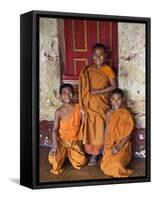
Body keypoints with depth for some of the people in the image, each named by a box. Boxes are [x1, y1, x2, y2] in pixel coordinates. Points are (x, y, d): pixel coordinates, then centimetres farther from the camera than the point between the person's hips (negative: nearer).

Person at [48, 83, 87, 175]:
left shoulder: (79, 108, -8)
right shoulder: (59, 111, -14)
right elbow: (55, 130, -16)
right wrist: (55, 145, -27)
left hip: (75, 141, 2)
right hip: (62, 140, -2)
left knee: (81, 162, -12)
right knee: (53, 159, -27)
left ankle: (70, 153, 20)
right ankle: (63, 153, 11)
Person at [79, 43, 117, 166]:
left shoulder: (108, 70, -3)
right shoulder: (87, 70, 3)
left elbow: (114, 86, -8)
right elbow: (84, 88, 4)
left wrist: (99, 91, -17)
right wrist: (82, 104, -1)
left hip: (101, 104, -2)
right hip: (89, 104, 2)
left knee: (99, 128, 0)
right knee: (90, 128, 4)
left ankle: (96, 152, 11)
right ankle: (91, 152, 13)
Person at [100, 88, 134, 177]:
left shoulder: (126, 114, -12)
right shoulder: (110, 113, 7)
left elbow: (128, 134, -12)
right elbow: (108, 131, 11)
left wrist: (119, 147, -20)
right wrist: (106, 146, 1)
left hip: (122, 146, -5)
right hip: (111, 146, 6)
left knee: (115, 166, -23)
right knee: (104, 166, -7)